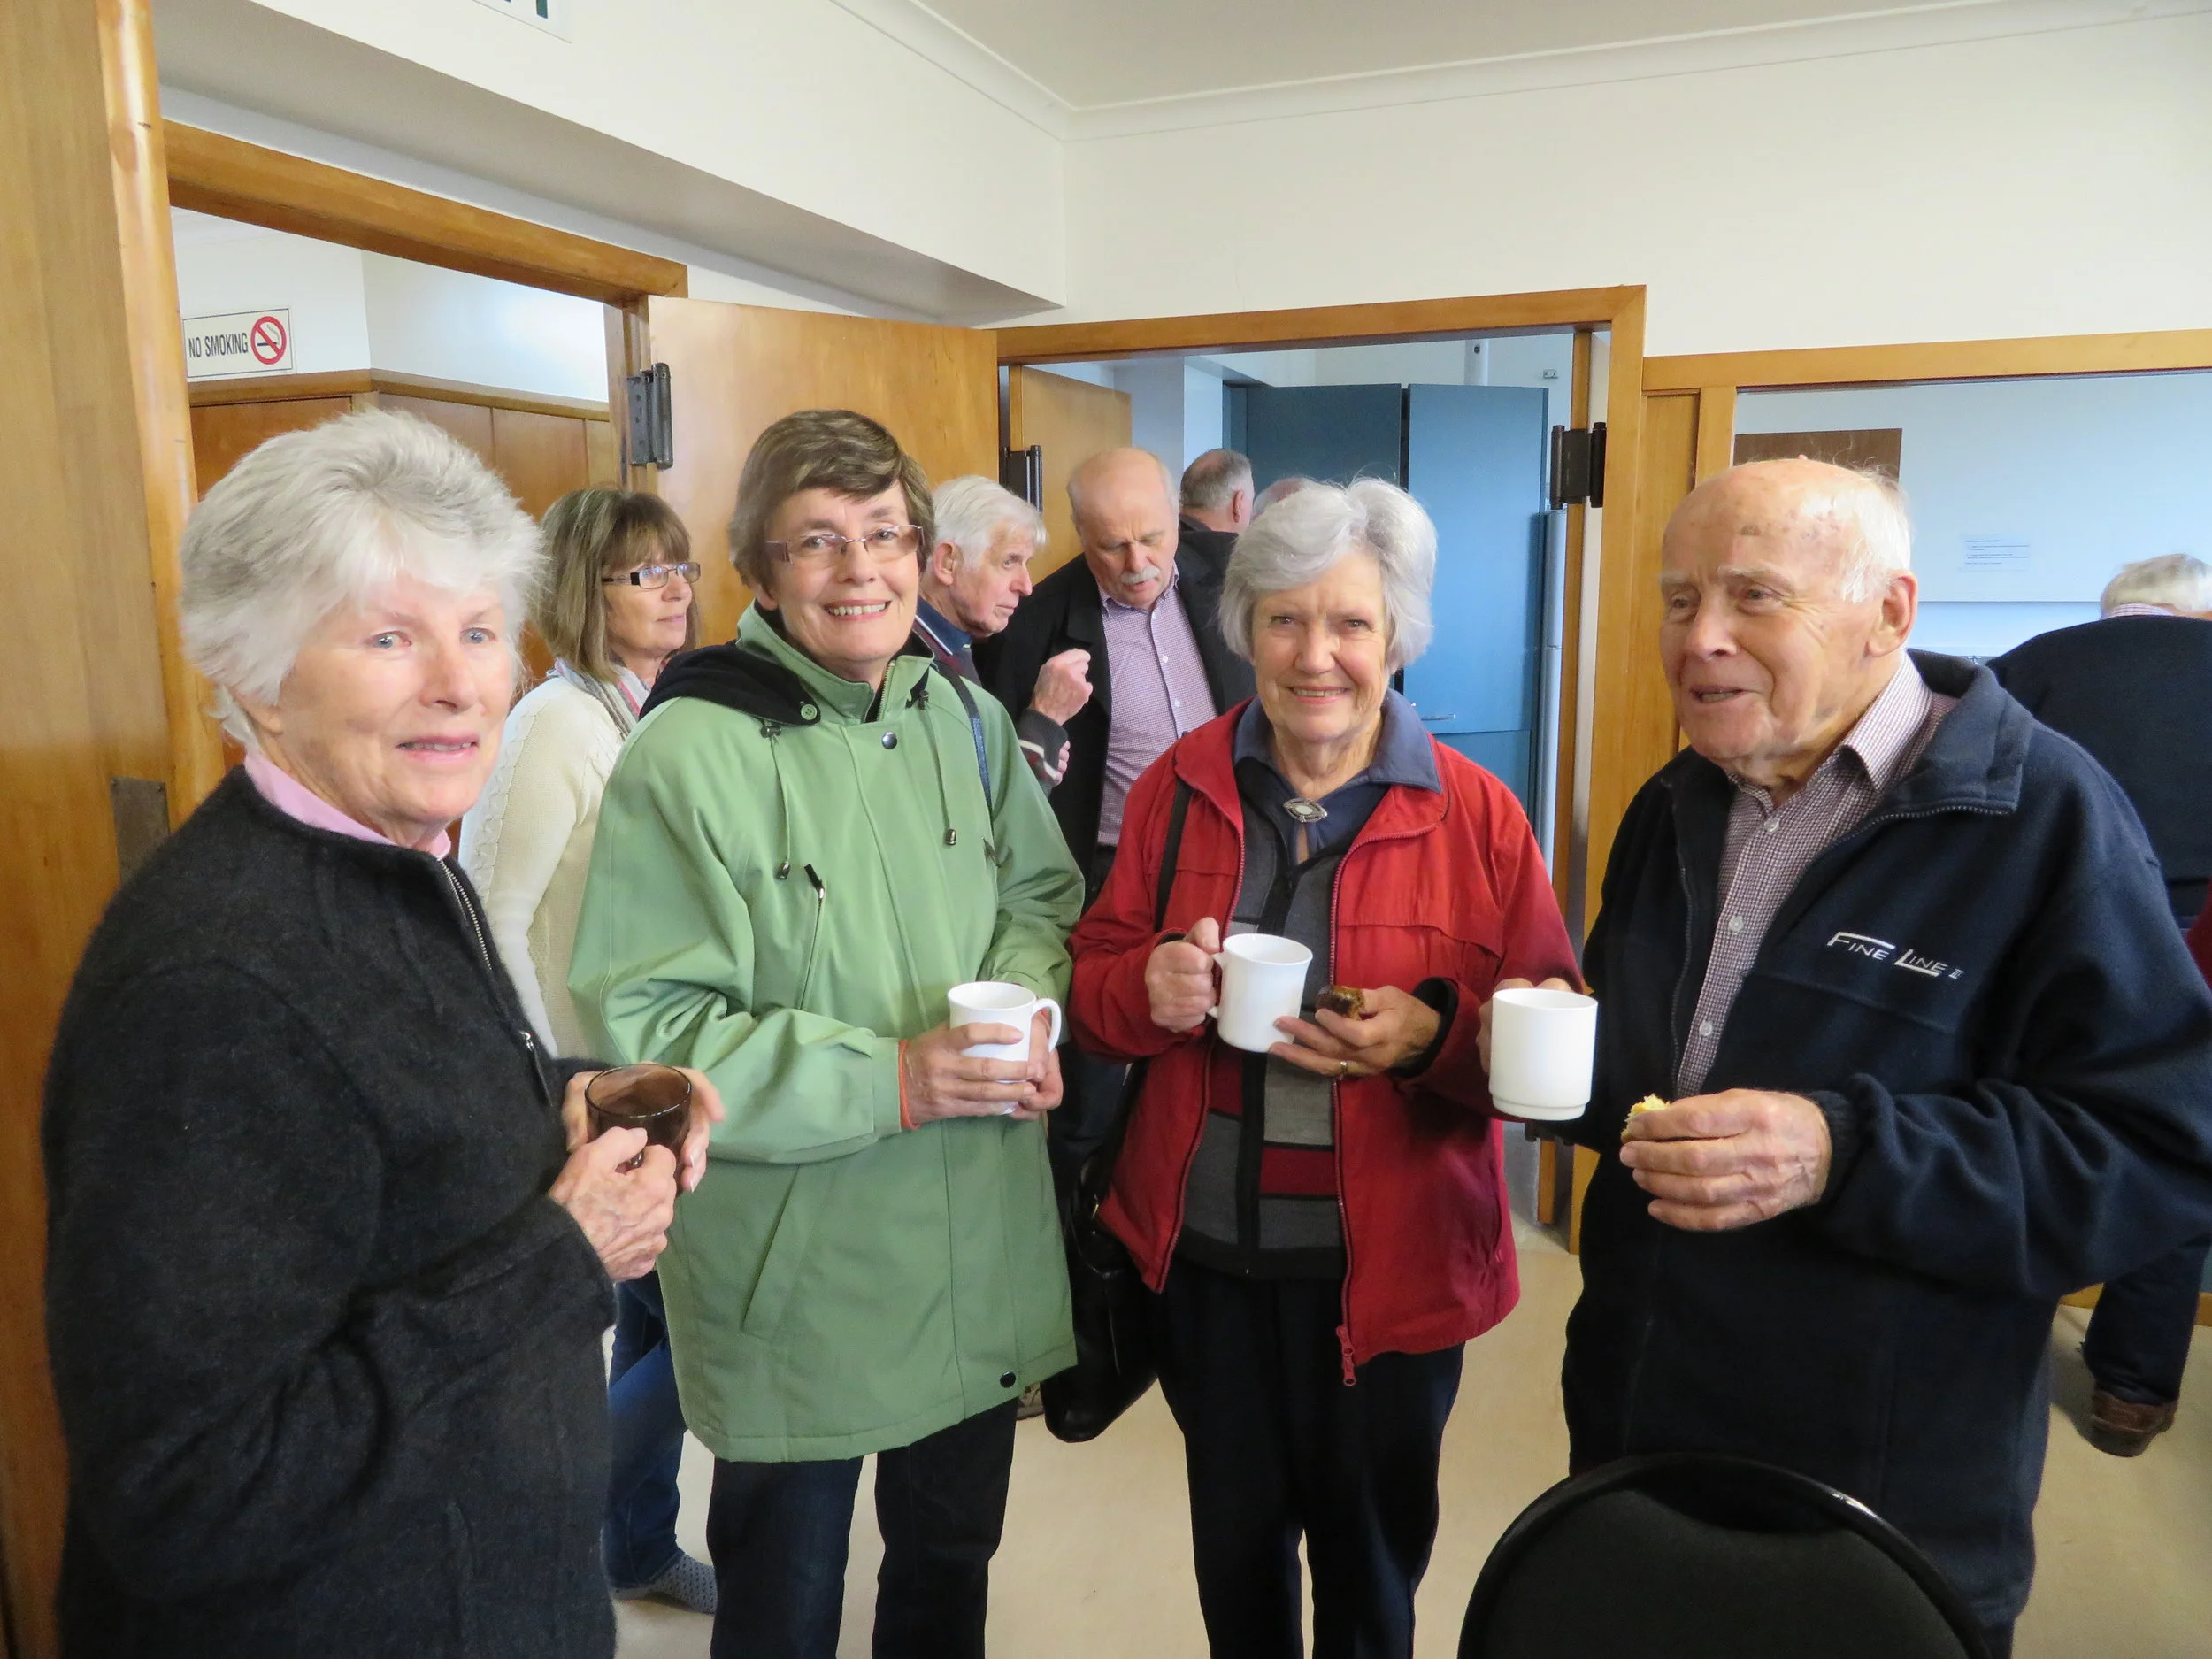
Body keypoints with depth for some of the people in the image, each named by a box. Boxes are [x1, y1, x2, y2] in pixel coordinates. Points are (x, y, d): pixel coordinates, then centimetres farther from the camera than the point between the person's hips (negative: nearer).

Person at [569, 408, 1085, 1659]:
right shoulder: (691, 753, -17)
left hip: (981, 1258, 5)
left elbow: (1040, 889, 11)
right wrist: (890, 1080, -24)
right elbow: (644, 1028, -19)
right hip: (797, 1280, -4)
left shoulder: (961, 719, 1)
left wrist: (1030, 1003, -10)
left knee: (952, 1556, 27)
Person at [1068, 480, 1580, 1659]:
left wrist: (1433, 1034, -25)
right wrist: (1147, 987, -18)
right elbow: (1093, 982, 4)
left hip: (1388, 1266, -2)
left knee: (1368, 1560, 20)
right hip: (1206, 1255, 2)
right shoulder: (1178, 787, -3)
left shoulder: (1474, 813, -10)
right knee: (1234, 1542, 23)